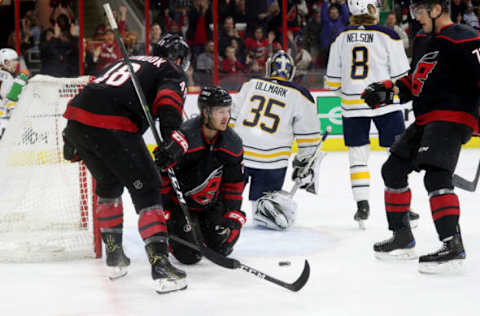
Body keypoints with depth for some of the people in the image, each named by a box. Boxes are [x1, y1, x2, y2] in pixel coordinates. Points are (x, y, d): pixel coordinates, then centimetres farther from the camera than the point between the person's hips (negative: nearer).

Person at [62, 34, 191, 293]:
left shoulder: (128, 61, 35)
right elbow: (168, 97, -9)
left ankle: (114, 254, 33)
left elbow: (91, 90, 32)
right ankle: (159, 264, -11)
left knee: (109, 183, 27)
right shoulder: (173, 72, 14)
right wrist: (171, 130, -23)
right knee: (146, 187, -1)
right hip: (112, 126, -7)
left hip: (77, 119, 7)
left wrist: (72, 138, 33)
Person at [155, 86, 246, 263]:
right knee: (190, 255, -13)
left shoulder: (232, 143, -10)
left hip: (211, 203, 5)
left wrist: (233, 215, -8)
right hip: (179, 203, -5)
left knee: (221, 247, 0)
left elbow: (234, 183, 0)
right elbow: (161, 177, -21)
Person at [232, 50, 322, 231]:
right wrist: (305, 166, 15)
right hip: (271, 162, -2)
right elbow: (308, 138, 6)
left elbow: (231, 120, 13)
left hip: (237, 154, 2)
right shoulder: (300, 96, 4)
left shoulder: (251, 85, 10)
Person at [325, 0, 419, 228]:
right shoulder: (387, 36, -8)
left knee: (358, 154, 10)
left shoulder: (341, 39, 2)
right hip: (385, 104, -3)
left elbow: (333, 81, 7)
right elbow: (401, 76, -7)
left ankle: (362, 205, 4)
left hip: (352, 106, 3)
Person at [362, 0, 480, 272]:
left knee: (435, 175, -26)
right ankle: (403, 239, 23)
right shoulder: (422, 40, 18)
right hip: (426, 121, 10)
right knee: (393, 169, 14)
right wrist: (387, 91, 14)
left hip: (452, 117, -10)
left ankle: (453, 245, -28)